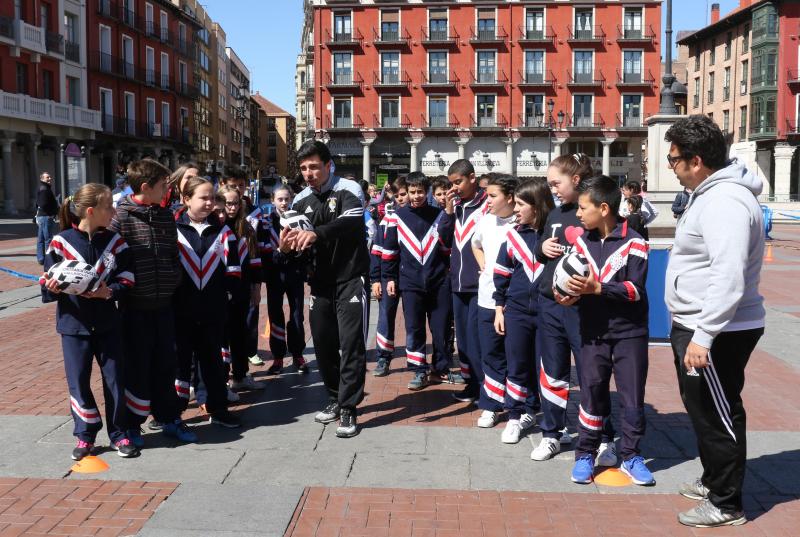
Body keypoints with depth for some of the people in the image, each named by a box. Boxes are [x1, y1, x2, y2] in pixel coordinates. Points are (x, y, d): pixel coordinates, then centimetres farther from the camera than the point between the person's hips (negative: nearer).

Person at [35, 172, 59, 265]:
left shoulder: (40, 189, 18)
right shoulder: (44, 189, -14)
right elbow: (44, 205, -22)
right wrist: (55, 211, -11)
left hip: (40, 216, 11)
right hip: (47, 217, -11)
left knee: (40, 239, 13)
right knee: (48, 239, -7)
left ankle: (41, 258, 19)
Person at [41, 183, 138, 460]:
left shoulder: (114, 241, 0)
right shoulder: (61, 241, -7)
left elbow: (126, 278, -1)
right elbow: (48, 281, -2)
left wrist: (109, 291, -19)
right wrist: (51, 287, -24)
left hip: (107, 322, 2)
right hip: (73, 323, -1)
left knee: (115, 379, 6)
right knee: (78, 382, 6)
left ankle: (119, 434, 20)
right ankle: (85, 435, 23)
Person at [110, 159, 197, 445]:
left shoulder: (166, 215, 7)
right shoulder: (120, 217, -11)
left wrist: (174, 280, 8)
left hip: (164, 303, 5)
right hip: (135, 306, -5)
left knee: (165, 364, 12)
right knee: (136, 365, 4)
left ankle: (168, 418, 25)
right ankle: (131, 424, 19)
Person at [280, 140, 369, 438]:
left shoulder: (348, 190, -9)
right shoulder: (301, 200, 8)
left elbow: (349, 223, -28)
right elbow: (299, 243, 9)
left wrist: (316, 233, -45)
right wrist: (287, 246, -16)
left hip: (350, 279, -5)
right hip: (320, 282, 6)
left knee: (351, 343, -7)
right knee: (323, 343, 9)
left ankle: (348, 409, -1)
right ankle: (335, 399, 25)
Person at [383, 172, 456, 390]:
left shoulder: (439, 215, 4)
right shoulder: (398, 216, 4)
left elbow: (448, 247, 7)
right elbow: (390, 249, 7)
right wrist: (389, 277, 5)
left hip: (439, 280, 0)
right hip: (410, 282, 0)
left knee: (440, 328, 7)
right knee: (414, 329, 3)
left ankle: (441, 369, 21)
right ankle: (420, 371, 13)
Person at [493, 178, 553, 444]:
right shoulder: (513, 236, 2)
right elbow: (501, 274, 7)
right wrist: (499, 308, 6)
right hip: (517, 311, 2)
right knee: (517, 365, 7)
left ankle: (531, 411, 23)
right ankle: (516, 416, 18)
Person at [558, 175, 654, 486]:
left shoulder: (633, 243, -9)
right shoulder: (581, 241, 6)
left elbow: (635, 288, -16)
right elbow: (573, 279, 7)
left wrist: (597, 288, -26)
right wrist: (570, 295, -15)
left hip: (629, 332, -3)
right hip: (593, 332, 3)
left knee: (632, 397, 5)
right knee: (591, 394, 9)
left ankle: (631, 456, 21)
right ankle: (586, 454, 21)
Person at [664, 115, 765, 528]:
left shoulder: (724, 202, -23)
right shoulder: (710, 193, 11)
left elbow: (729, 281, -30)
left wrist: (703, 338, -28)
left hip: (717, 332, -10)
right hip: (698, 325, 10)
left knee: (718, 416, 3)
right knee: (702, 410, 22)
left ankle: (726, 505, 18)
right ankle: (713, 480, 39)